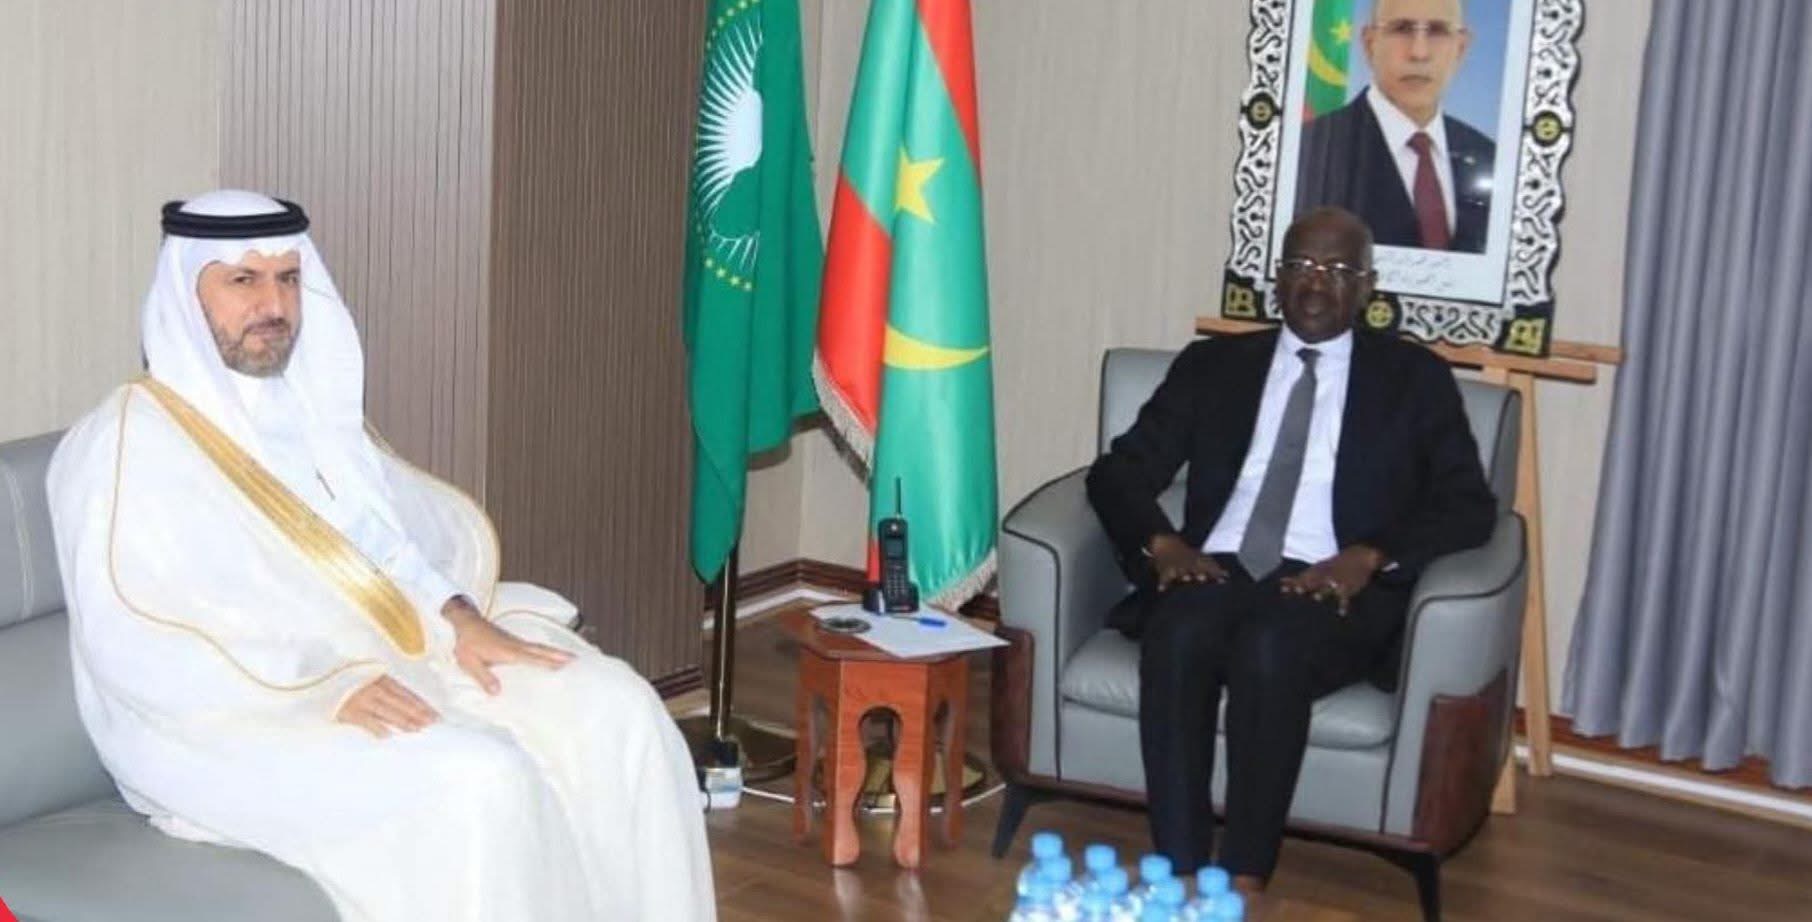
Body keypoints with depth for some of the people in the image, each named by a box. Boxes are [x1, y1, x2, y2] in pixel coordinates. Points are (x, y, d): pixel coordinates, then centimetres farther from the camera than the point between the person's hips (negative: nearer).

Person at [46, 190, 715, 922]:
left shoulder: (308, 407, 14)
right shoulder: (127, 443, -10)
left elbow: (396, 530, 17)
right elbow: (132, 646, -19)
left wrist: (459, 616, -5)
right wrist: (322, 691, -26)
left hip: (387, 660, 8)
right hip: (243, 722, -8)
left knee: (616, 706, -9)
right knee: (478, 779, -31)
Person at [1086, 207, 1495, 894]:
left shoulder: (1414, 378, 13)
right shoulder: (1211, 365, 18)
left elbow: (1469, 507, 3)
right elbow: (1118, 471, 13)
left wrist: (1367, 557, -14)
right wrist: (1162, 542, -9)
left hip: (1334, 586, -2)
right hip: (1217, 571, 2)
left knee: (1269, 649, -36)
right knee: (1176, 636, -34)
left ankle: (1243, 885, -30)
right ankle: (1178, 880, -32)